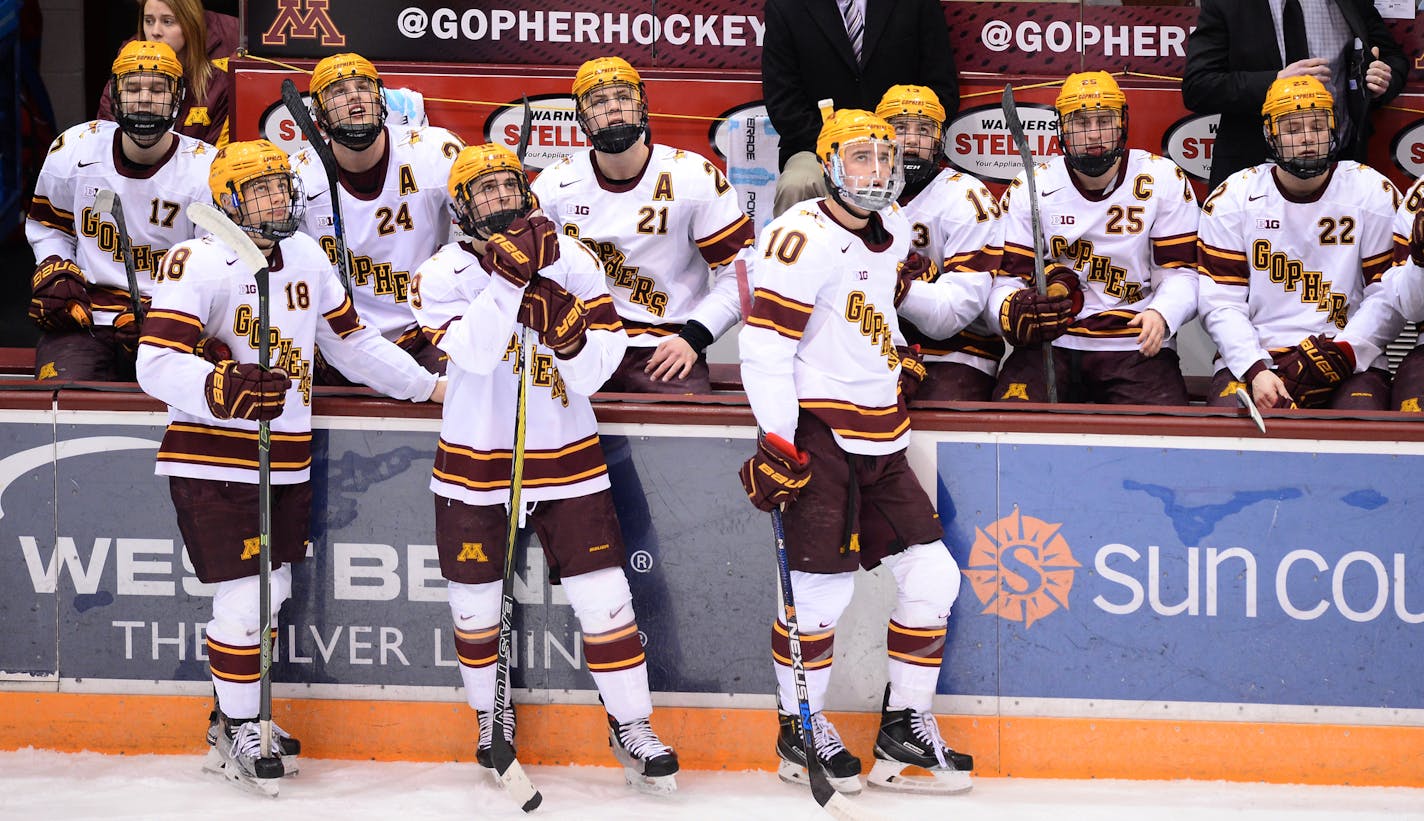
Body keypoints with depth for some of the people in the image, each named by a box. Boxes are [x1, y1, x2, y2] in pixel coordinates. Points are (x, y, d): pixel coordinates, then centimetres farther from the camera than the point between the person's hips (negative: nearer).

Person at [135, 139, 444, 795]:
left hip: (286, 459, 7)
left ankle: (237, 716, 29)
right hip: (213, 458, -7)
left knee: (273, 589, 14)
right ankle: (236, 733, 7)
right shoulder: (200, 262, -15)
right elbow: (157, 364, -23)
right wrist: (224, 388, -39)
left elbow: (350, 340, 20)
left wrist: (428, 385, 19)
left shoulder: (306, 257, 8)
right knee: (242, 597, -8)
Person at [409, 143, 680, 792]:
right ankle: (491, 716, 33)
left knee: (603, 596, -2)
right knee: (475, 602, 9)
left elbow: (594, 372, -5)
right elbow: (472, 353, -25)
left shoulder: (573, 262, -1)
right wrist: (510, 274, -32)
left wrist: (567, 329, -25)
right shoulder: (445, 274, -6)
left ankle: (631, 726, 10)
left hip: (566, 458, 1)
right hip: (475, 464, -1)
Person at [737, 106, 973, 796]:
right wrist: (778, 443, -22)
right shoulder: (803, 239, -15)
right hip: (816, 432, -8)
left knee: (930, 575, 4)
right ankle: (799, 730, 10)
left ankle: (905, 726, 15)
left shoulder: (893, 231, 11)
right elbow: (763, 348, -18)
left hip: (880, 438, 8)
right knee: (822, 589, -8)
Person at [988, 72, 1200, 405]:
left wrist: (1161, 314, -20)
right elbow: (1007, 277, 2)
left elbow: (1180, 271, 2)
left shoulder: (1164, 181, 3)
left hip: (1137, 347, -1)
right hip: (1050, 343, 1)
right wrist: (1014, 310, -23)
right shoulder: (1030, 187, 5)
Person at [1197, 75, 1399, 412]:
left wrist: (1339, 357, -14)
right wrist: (1256, 371, -15)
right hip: (1252, 360, 0)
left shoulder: (1375, 195, 3)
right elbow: (1220, 304, 0)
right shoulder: (1231, 198, 5)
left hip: (1349, 367, 0)